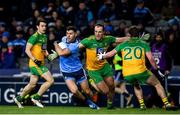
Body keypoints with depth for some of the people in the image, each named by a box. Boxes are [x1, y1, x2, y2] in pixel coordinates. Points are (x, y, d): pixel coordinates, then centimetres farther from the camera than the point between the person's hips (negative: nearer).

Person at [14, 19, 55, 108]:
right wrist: (35, 60, -22)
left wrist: (48, 55, 6)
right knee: (50, 80, -14)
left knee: (33, 84, 15)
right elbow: (27, 50, -16)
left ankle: (19, 98, 30)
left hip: (41, 63, 9)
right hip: (35, 64, -9)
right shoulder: (34, 37, -13)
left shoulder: (44, 37, 13)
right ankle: (36, 97, -4)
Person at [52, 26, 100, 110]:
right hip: (67, 73, 4)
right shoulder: (64, 39, -4)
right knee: (74, 90, -20)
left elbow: (61, 53, -32)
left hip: (78, 70, -4)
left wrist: (55, 44, -17)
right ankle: (87, 101, 8)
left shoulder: (75, 45, -25)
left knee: (87, 92, 7)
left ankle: (91, 101, 40)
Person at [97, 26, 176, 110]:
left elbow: (111, 53, 23)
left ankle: (142, 104, 19)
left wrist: (102, 56, 42)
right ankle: (166, 104, 2)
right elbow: (150, 59, 1)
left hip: (127, 74, 3)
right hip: (140, 71, -3)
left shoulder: (123, 44, 16)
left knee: (136, 86, 35)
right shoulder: (144, 44, 10)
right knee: (157, 84, 14)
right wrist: (157, 70, 11)